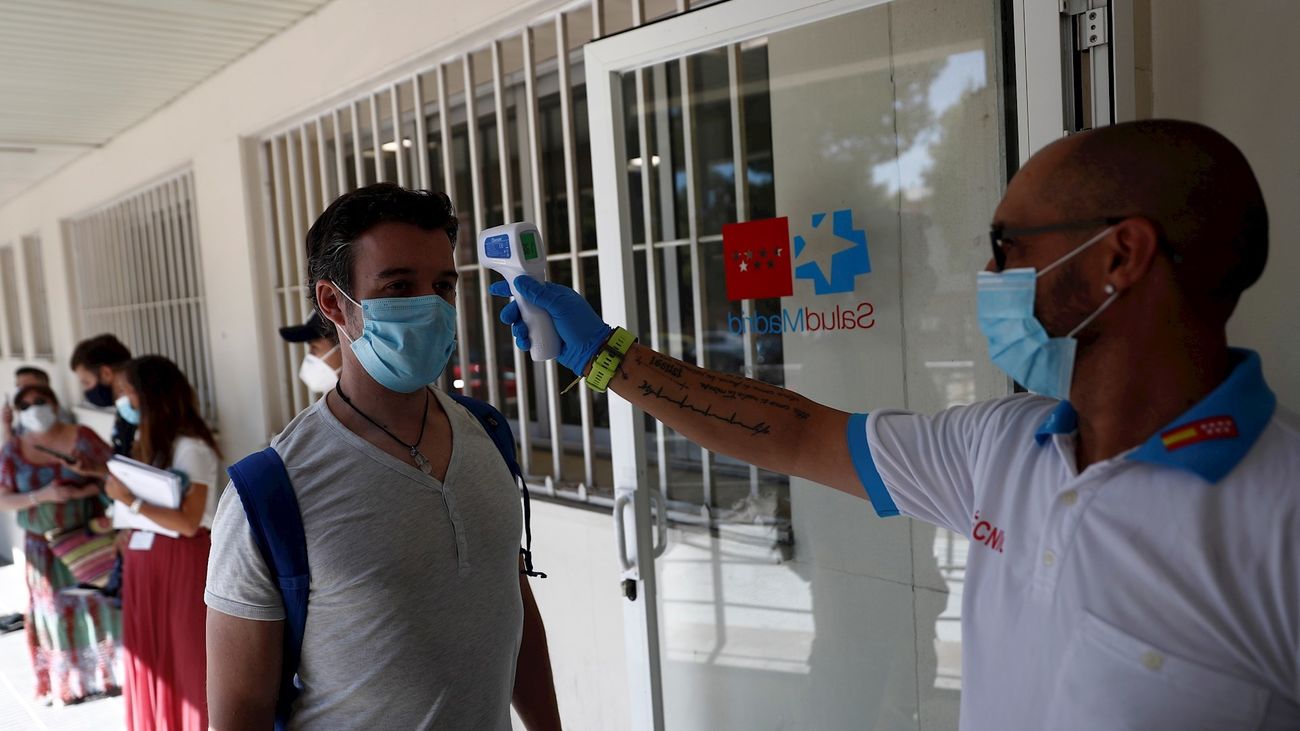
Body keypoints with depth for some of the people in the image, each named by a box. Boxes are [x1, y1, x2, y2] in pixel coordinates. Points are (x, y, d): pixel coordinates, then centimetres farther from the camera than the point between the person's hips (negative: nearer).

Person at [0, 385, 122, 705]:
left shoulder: (82, 437, -8)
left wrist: (82, 491, -21)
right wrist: (41, 496, -21)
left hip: (89, 538, -2)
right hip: (45, 548, 2)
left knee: (99, 601, 3)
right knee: (57, 611, 9)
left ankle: (114, 673, 17)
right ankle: (68, 683, 22)